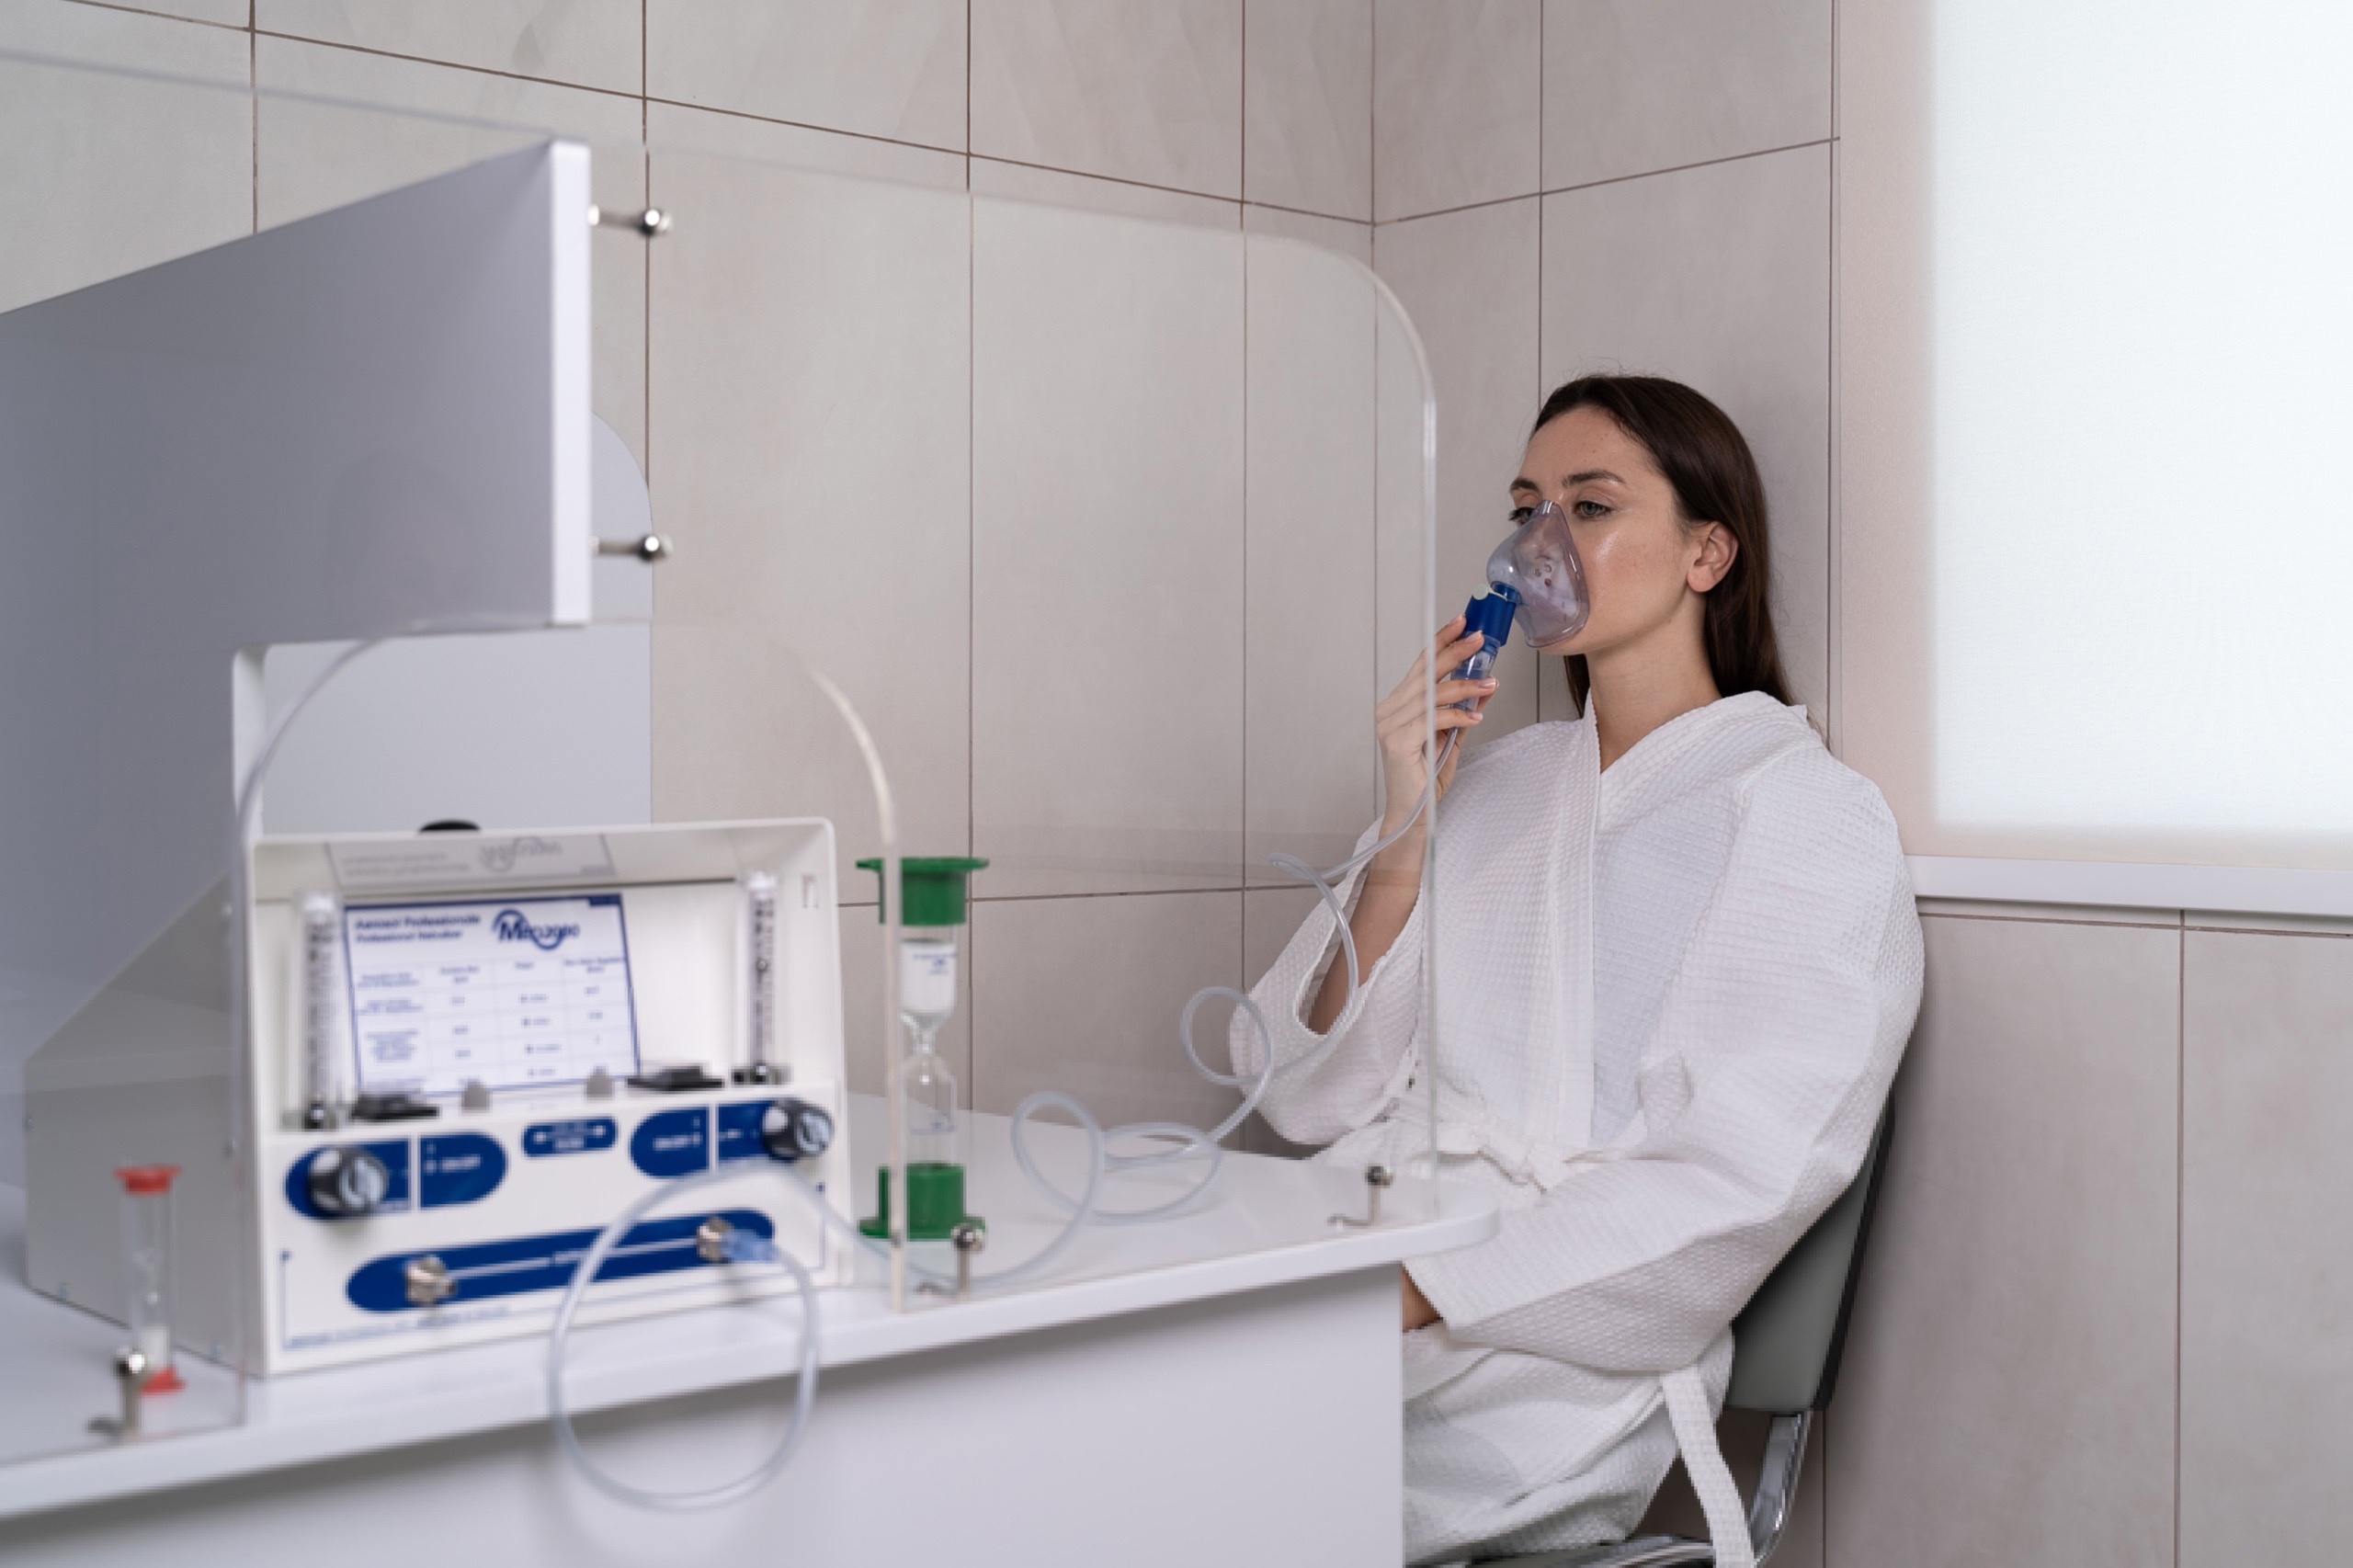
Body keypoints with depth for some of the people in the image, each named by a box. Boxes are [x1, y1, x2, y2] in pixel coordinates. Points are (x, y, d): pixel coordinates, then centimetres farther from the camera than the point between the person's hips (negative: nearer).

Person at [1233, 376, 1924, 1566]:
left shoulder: (1806, 814, 1)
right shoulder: (1497, 780, 19)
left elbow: (1731, 1194, -12)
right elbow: (1313, 1097, 12)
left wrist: (1413, 1291, -20)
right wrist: (1402, 838, -1)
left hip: (1546, 1349, -5)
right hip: (1359, 1254, 6)